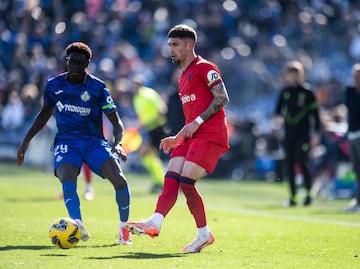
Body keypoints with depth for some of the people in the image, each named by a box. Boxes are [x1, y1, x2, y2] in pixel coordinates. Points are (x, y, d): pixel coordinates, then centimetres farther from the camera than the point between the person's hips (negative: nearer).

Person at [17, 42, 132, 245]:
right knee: (67, 178, -32)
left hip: (94, 142, -1)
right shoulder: (54, 85, 5)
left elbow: (116, 122, 0)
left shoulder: (98, 88, -3)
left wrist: (117, 143, -20)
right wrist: (27, 140, 19)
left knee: (119, 180, -21)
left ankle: (124, 227, 1)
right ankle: (78, 225, -45)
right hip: (66, 142, 1)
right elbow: (45, 113, 23)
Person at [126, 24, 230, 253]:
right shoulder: (183, 77, 24)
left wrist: (197, 122, -18)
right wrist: (177, 139, 19)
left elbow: (222, 98, -14)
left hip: (210, 135, -9)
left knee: (186, 182, -15)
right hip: (191, 136, 9)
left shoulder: (204, 67, -4)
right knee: (171, 179, -7)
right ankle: (155, 223, -11)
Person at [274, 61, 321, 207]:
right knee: (289, 165, 4)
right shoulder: (285, 91, 8)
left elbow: (315, 112, -4)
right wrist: (278, 115, -7)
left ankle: (308, 194, 3)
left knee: (302, 162, -12)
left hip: (303, 133, -5)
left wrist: (316, 133, -8)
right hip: (289, 133, 5)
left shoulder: (307, 91, -5)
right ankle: (293, 197, 10)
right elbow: (279, 107, 17)